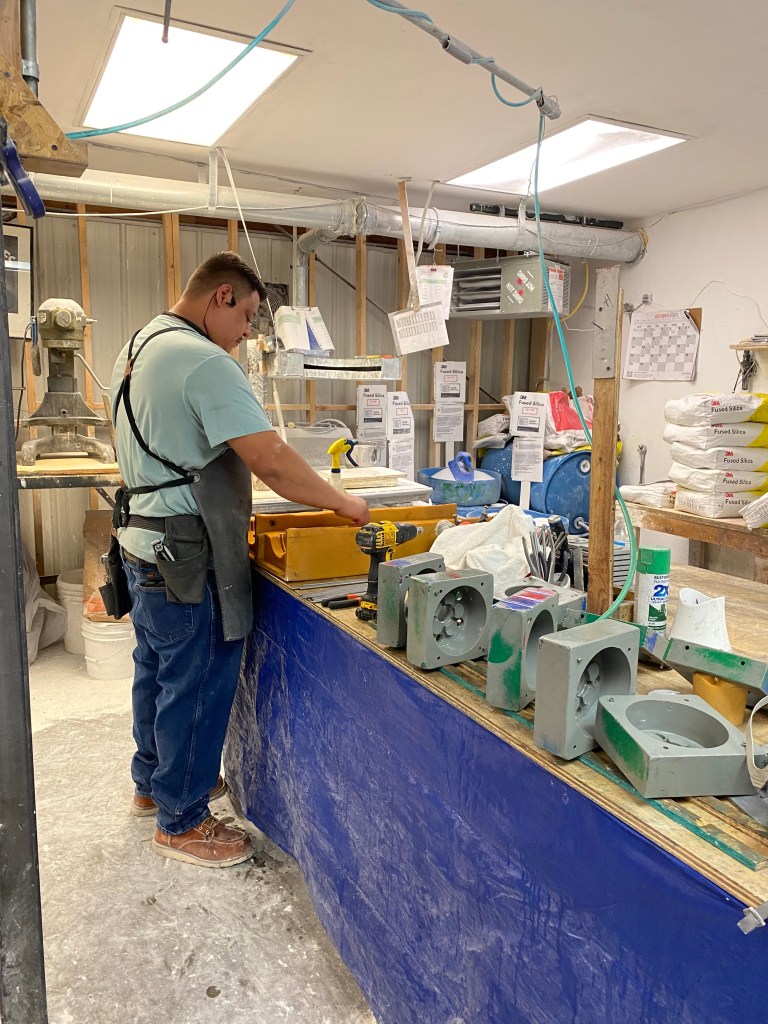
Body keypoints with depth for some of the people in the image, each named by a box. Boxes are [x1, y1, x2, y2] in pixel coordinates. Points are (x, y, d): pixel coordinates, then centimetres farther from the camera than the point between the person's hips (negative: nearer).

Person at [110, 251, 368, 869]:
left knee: (157, 672, 23)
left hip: (143, 537, 11)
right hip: (186, 554, -11)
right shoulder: (206, 362, -21)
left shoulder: (138, 347, 12)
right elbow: (272, 461, -26)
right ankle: (182, 821, 21)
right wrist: (343, 504, -13)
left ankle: (154, 783, 42)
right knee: (197, 684, 4)